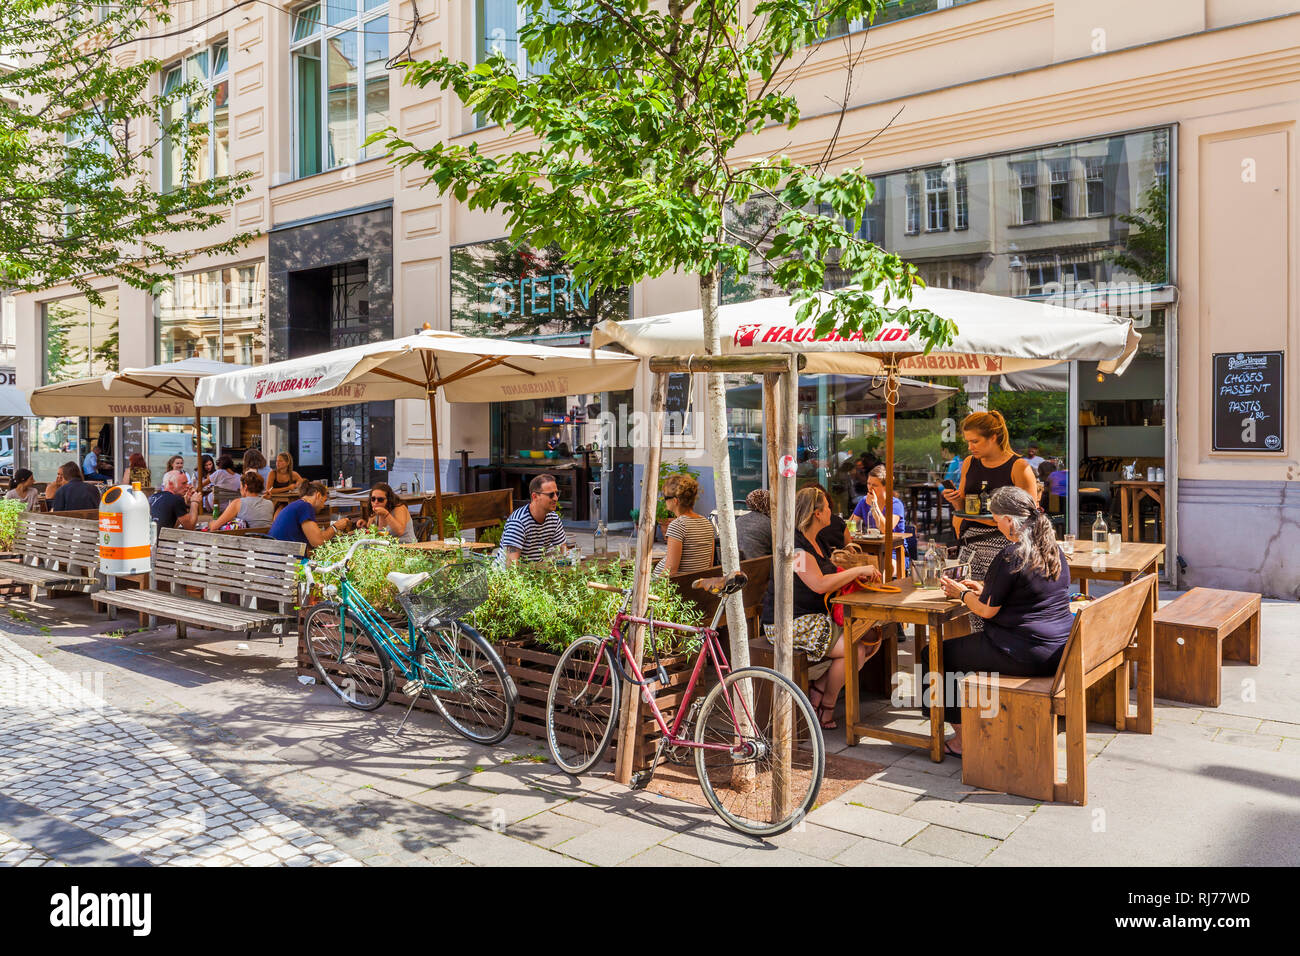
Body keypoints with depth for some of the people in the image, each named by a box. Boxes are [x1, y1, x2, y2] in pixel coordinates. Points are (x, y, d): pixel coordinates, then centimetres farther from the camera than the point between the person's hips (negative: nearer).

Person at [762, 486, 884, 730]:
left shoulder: (815, 541, 14)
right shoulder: (796, 544, -18)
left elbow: (830, 573, 21)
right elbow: (820, 584, -26)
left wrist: (860, 575, 2)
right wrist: (857, 570, -18)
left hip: (818, 618, 10)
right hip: (791, 624, -10)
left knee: (872, 641, 0)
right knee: (855, 651, -18)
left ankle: (817, 689, 3)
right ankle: (826, 708, 2)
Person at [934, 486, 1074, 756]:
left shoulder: (1010, 556, -18)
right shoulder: (1053, 549, 9)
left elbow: (987, 610, -11)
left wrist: (961, 593, 8)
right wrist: (983, 590, 24)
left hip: (1029, 656, -10)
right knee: (973, 643, 32)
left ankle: (964, 739, 11)